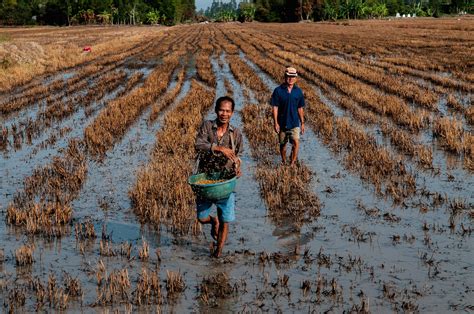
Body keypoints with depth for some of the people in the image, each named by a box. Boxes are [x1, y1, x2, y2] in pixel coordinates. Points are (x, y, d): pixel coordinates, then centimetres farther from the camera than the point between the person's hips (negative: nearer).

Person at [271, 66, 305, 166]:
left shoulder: (298, 91, 2)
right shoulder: (278, 91, -6)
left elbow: (300, 108, 9)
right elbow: (275, 108, -6)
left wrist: (302, 123, 10)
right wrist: (275, 123, -11)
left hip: (294, 122, 1)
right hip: (282, 123, -1)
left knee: (296, 142, -16)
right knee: (283, 144, 12)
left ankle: (292, 163, -7)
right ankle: (284, 163, 30)